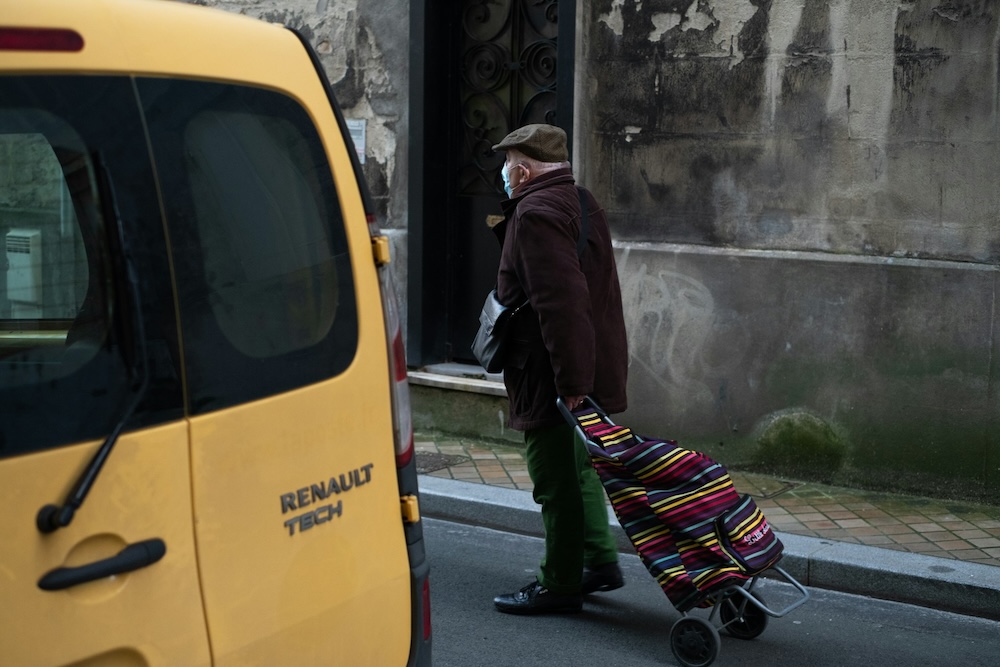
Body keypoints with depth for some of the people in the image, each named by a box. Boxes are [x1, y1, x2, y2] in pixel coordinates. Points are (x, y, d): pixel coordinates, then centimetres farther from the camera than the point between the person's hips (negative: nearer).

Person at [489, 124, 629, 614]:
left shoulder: (537, 213, -19)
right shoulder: (582, 203, 14)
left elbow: (561, 302, -28)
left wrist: (571, 380, -28)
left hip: (551, 374, -10)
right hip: (586, 367, 10)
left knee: (555, 480, -1)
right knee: (578, 467, 21)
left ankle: (560, 586, 7)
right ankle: (600, 561, 30)